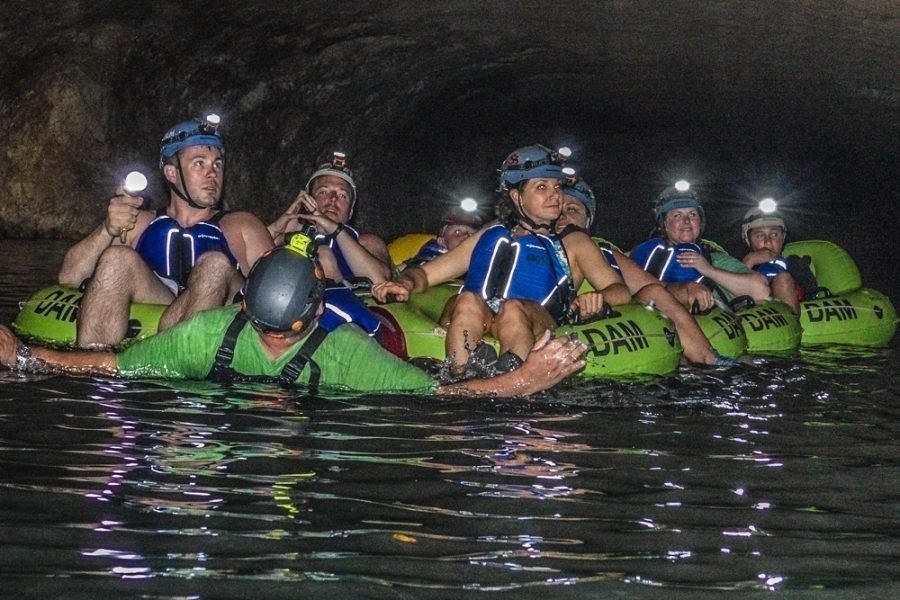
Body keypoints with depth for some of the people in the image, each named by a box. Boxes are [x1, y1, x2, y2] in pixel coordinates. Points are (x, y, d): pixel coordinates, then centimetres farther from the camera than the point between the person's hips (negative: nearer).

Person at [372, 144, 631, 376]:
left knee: (514, 308, -36)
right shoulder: (490, 237, 34)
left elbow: (621, 291, 17)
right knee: (468, 301, -33)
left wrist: (598, 298, -9)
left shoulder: (574, 244, 30)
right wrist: (407, 283, 4)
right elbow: (426, 273, 30)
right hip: (473, 338, 1)